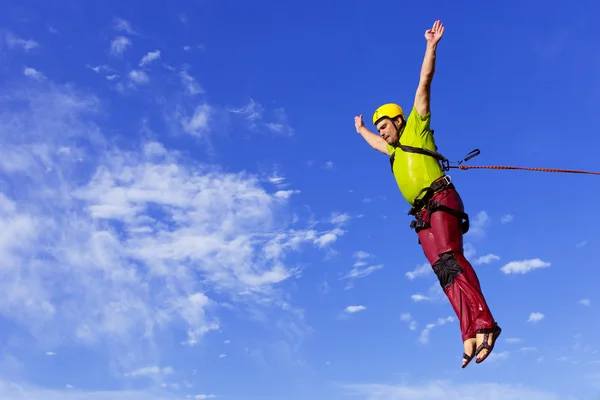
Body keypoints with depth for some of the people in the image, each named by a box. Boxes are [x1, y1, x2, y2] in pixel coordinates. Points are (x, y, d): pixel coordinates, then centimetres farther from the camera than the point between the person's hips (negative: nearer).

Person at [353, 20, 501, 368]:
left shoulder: (416, 129, 14)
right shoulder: (395, 152, 32)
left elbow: (424, 82, 9)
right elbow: (374, 143, 54)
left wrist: (431, 46, 5)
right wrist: (361, 130, 69)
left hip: (440, 200, -6)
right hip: (423, 215, 7)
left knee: (450, 260, -25)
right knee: (445, 273, -9)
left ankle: (483, 323, -36)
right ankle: (471, 336, -19)